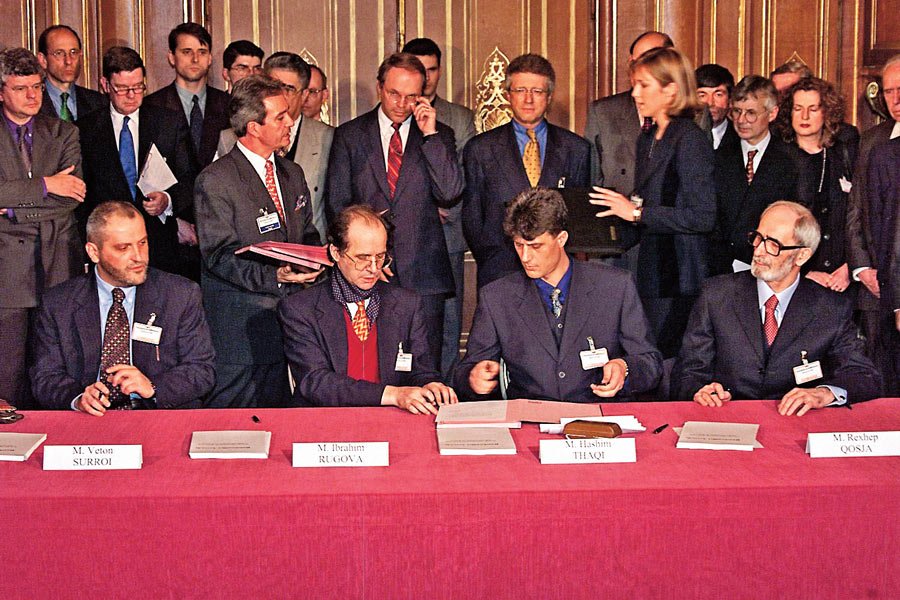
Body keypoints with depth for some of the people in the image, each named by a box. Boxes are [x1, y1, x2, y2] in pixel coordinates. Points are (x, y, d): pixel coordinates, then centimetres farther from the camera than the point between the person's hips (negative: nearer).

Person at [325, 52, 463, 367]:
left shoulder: (439, 135, 8)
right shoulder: (349, 135, 8)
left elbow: (450, 194, -6)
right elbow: (336, 205, 7)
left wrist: (430, 135, -9)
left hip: (423, 272, 0)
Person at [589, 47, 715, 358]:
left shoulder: (690, 139, -12)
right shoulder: (647, 140, 15)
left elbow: (702, 216, -19)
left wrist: (637, 212, -17)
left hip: (678, 280, -8)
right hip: (651, 274, 8)